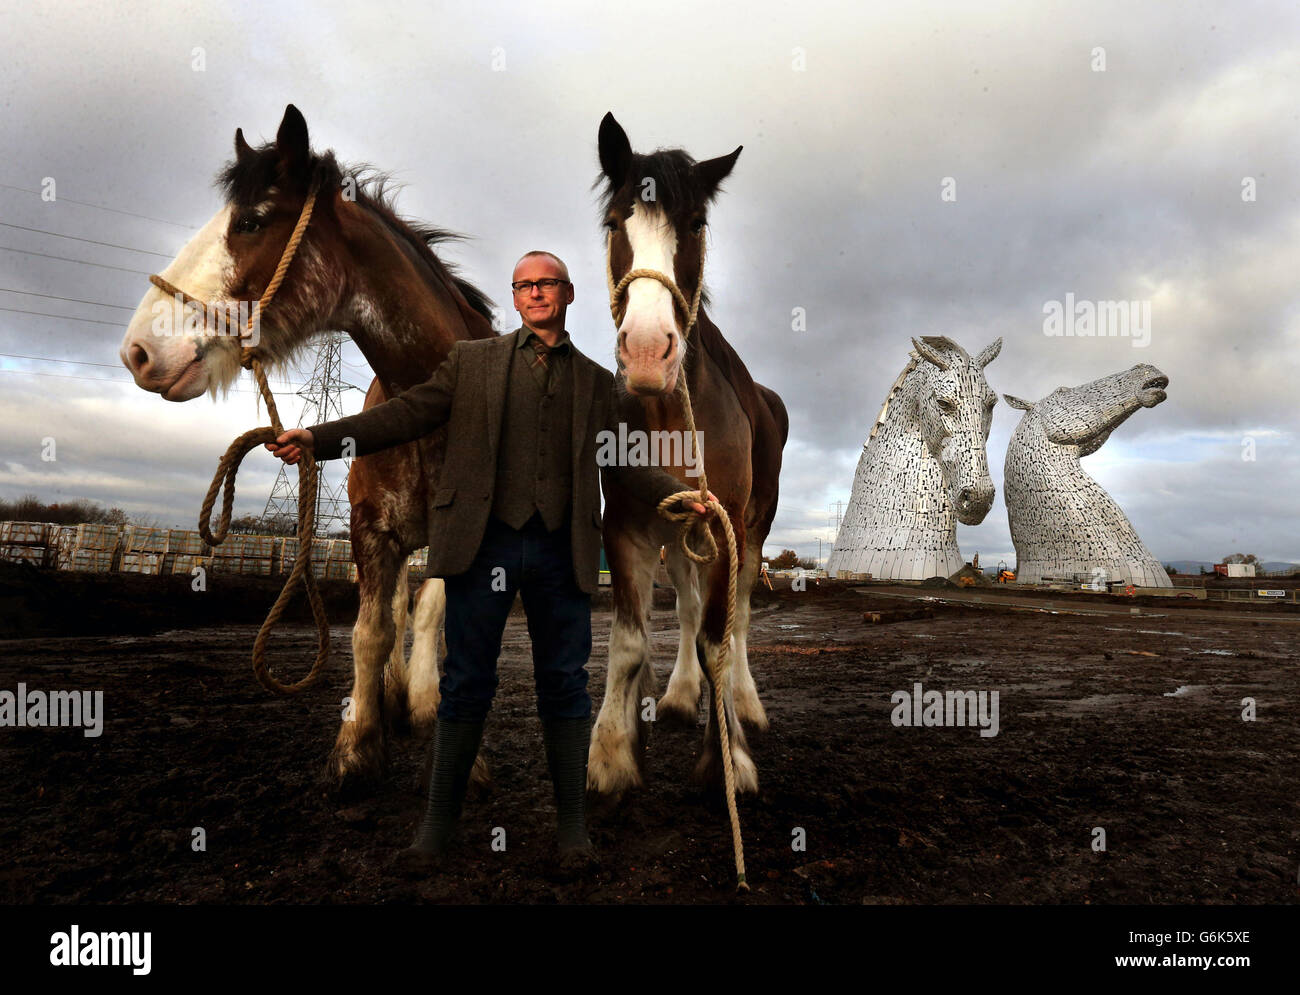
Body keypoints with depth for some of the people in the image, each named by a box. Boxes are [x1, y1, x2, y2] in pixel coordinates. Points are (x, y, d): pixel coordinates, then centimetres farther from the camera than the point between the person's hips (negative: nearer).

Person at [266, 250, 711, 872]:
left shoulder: (596, 381, 14)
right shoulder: (472, 360, 11)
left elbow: (621, 464, 13)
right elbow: (407, 413, 6)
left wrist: (679, 493, -2)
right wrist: (317, 438, -4)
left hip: (561, 548, 1)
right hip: (485, 540, -1)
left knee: (565, 685, 6)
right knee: (466, 684, 6)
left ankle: (572, 825, 20)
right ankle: (439, 820, 22)